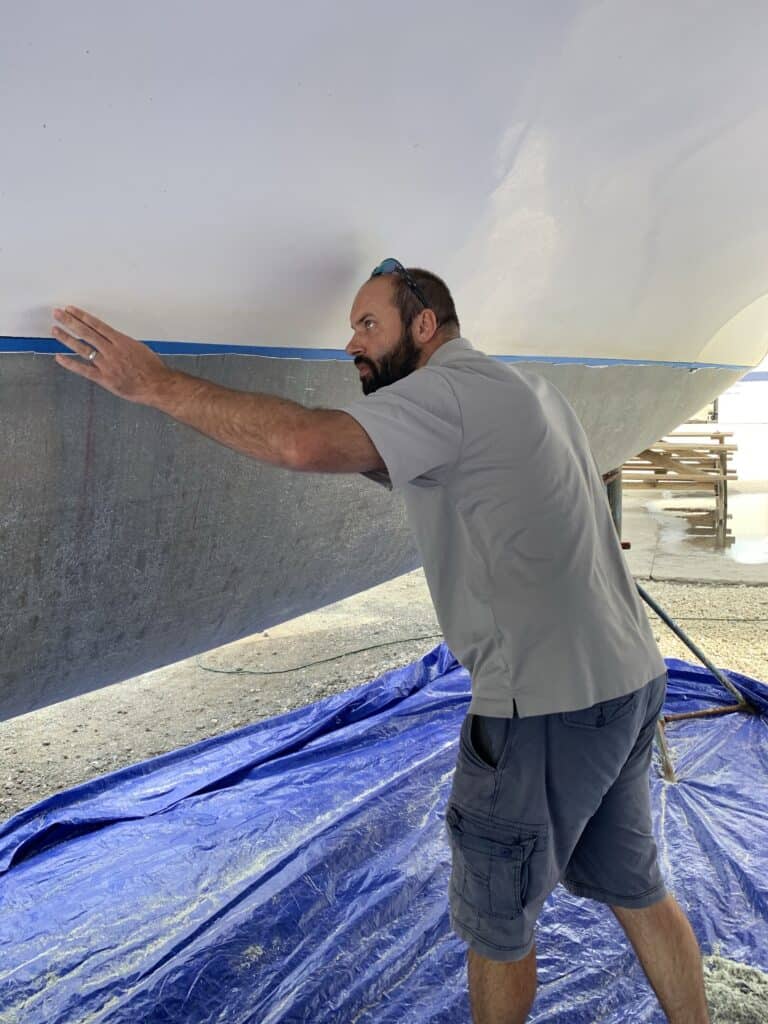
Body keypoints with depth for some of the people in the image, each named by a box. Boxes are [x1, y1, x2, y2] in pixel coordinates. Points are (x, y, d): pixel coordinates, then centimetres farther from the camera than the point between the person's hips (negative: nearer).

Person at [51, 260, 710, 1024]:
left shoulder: (449, 390, -15)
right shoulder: (529, 389, 14)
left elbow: (305, 444, -30)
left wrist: (155, 382, -24)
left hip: (548, 705, -9)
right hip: (627, 678, 9)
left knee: (496, 919, 13)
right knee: (631, 888, 25)